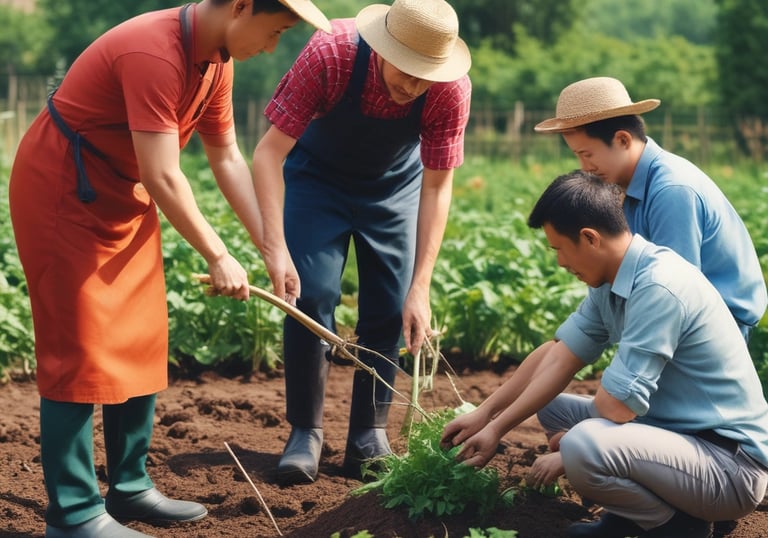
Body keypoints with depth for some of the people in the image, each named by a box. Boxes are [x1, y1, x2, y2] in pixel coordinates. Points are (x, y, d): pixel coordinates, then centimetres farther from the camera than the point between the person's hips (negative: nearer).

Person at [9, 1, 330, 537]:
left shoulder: (216, 61, 1)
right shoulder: (155, 54, -29)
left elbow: (228, 158, 7)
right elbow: (164, 178, -29)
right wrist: (218, 257, -20)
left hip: (121, 193, 10)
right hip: (62, 190, -10)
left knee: (140, 341, 10)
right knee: (80, 349, -8)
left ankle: (129, 487, 20)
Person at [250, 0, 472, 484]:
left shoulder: (451, 90, -30)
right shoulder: (329, 55, -36)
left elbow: (437, 188, -22)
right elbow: (269, 153, -33)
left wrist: (421, 287, -27)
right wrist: (275, 247, -45)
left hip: (395, 186, 2)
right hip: (317, 176, -1)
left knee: (390, 310, -4)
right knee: (311, 297, -12)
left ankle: (370, 436, 9)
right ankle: (305, 432, 1)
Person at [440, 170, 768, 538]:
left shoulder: (658, 288, -26)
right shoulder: (611, 283, 3)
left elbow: (616, 406, -26)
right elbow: (557, 358, 10)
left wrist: (569, 455, -7)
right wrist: (488, 420, 10)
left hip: (732, 465, -10)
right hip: (679, 433, 10)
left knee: (583, 447, -32)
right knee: (551, 407, 16)